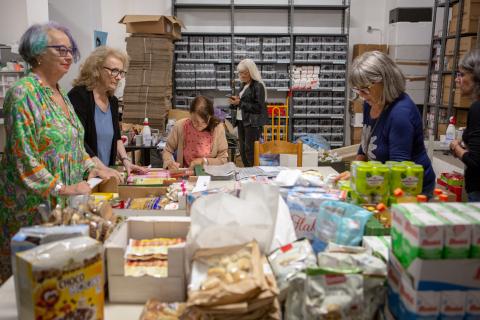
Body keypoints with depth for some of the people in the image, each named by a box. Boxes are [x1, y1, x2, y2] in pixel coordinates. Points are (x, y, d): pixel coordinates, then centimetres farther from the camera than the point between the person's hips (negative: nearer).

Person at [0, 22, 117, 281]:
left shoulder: (59, 93, 11)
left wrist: (91, 168, 7)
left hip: (63, 203, 8)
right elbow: (24, 158, -19)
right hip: (34, 204, -7)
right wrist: (62, 189, -20)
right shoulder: (23, 93, -15)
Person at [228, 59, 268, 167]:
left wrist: (240, 103, -17)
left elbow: (258, 107, -16)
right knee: (243, 150, 9)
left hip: (253, 122, -8)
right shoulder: (243, 85, 15)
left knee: (250, 151, -9)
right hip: (241, 121, 8)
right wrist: (234, 102, 2)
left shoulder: (258, 86, -10)